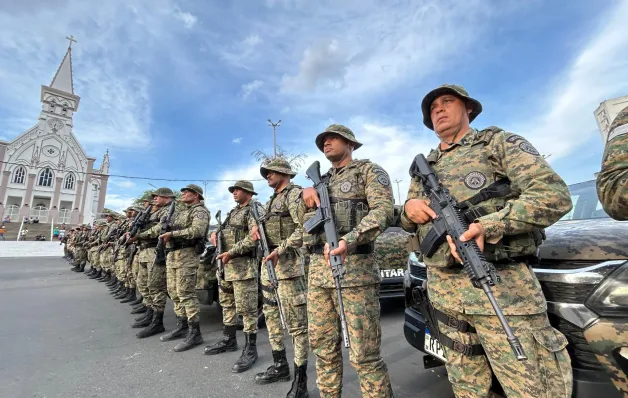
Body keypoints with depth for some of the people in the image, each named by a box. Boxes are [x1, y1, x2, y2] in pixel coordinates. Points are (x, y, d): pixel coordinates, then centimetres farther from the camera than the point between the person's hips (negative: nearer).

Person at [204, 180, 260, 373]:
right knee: (227, 304, 18)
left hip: (244, 265, -9)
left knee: (246, 308, -4)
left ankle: (250, 349, 7)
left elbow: (253, 237, -20)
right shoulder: (232, 212, 19)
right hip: (225, 264, 9)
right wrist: (215, 234, 1)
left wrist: (231, 252, -22)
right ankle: (229, 340, 34)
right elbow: (224, 232, 24)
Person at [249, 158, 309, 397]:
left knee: (296, 321, -3)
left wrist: (280, 250, -23)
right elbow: (255, 216, 31)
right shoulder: (273, 199, 18)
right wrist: (254, 225, 7)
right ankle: (280, 366, 33)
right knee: (271, 315, 17)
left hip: (287, 263, -10)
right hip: (268, 263, 10)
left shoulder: (294, 193, -7)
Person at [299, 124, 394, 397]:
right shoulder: (321, 181, 23)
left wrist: (348, 240, -27)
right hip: (317, 271, 7)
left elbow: (383, 211, -12)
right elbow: (303, 219, 22)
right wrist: (306, 196, 1)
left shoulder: (369, 171, 4)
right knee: (322, 347, 14)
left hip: (355, 269, -6)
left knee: (364, 355, -2)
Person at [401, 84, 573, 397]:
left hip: (501, 285, -4)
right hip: (442, 289, 5)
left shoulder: (499, 143, 3)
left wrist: (489, 226, -24)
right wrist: (409, 208, -5)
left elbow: (554, 195, -10)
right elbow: (407, 222, 19)